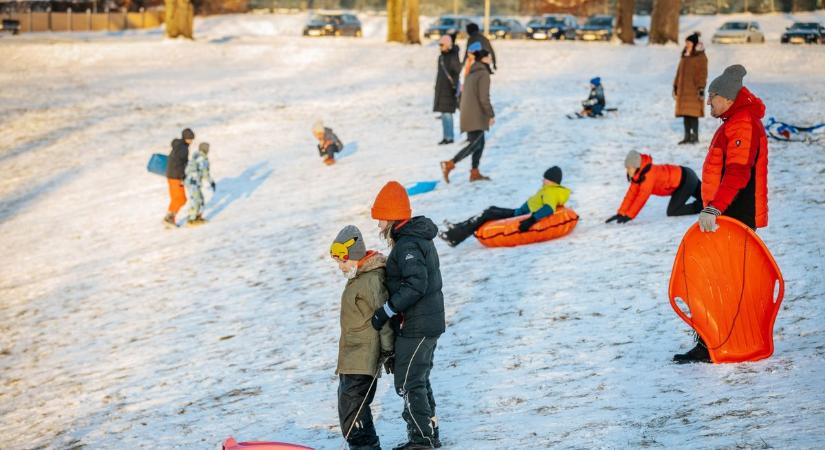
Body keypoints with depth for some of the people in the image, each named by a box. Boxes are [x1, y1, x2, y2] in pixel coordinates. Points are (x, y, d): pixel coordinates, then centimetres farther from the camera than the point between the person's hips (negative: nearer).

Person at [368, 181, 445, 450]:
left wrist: (387, 311, -24)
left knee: (408, 383, -3)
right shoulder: (419, 238, 12)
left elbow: (416, 285, -28)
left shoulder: (407, 245, -20)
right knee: (419, 380, 18)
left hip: (416, 327, -10)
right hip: (428, 323, 10)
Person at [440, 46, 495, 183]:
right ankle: (449, 164, -21)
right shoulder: (484, 74, -12)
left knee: (480, 143, 14)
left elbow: (464, 94, 19)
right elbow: (484, 98, -18)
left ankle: (475, 173, 11)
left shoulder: (471, 73, 15)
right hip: (476, 116, -9)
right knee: (475, 144, -11)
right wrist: (491, 115, -10)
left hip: (468, 114, 9)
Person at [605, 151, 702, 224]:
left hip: (686, 179, -9)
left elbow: (642, 196, -34)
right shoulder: (638, 174, -5)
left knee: (672, 211, -18)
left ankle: (702, 206, -10)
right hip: (680, 177, 9)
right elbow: (632, 194, -3)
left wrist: (629, 216, -33)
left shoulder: (649, 173, -33)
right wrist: (621, 213, -9)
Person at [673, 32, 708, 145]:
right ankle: (687, 136, 11)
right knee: (685, 113, 6)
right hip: (683, 88, 7)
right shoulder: (684, 56, 14)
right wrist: (675, 86, 16)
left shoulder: (700, 57, -6)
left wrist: (701, 88, -17)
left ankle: (695, 136, -5)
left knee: (693, 113, -10)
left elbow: (703, 73, -11)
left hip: (694, 89, -7)